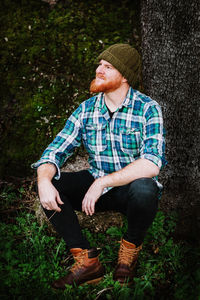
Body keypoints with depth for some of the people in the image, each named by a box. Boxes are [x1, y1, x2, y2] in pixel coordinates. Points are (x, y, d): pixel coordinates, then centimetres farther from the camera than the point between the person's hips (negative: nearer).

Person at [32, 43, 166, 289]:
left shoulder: (148, 109, -14)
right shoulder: (86, 110, 0)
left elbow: (151, 164, -27)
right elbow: (55, 152, -4)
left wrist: (103, 182, -32)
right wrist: (44, 181, -26)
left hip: (131, 188, -4)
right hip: (96, 185, 4)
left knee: (144, 189, -37)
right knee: (49, 183, -15)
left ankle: (129, 251, -4)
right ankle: (87, 261, -10)